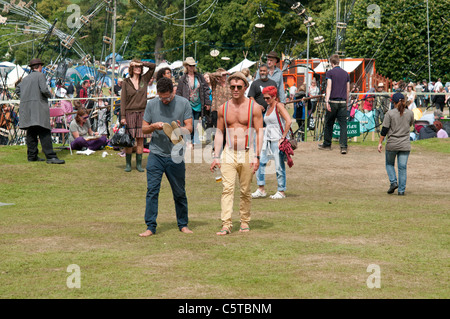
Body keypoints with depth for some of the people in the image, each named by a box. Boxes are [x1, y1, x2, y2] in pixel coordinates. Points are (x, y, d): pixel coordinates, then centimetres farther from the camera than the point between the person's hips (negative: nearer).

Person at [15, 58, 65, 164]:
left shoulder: (26, 78, 19)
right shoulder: (40, 75, -3)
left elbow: (17, 90, 22)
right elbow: (44, 89, -13)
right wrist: (50, 95, 5)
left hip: (26, 108, 7)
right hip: (38, 106, -7)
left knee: (31, 132, 10)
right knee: (44, 133, -13)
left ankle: (32, 155, 9)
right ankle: (50, 157, -20)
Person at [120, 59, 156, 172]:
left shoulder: (144, 79, 8)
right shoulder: (126, 82, 2)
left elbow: (153, 66, 3)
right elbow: (123, 100, -1)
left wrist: (141, 63, -5)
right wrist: (122, 116, -7)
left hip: (142, 112, 2)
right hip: (130, 113, -2)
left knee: (140, 140, 2)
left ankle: (139, 164, 8)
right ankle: (128, 164, 7)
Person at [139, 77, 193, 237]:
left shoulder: (183, 103, 1)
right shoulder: (152, 104, 6)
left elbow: (189, 128, 0)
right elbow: (144, 128, 10)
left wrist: (179, 129, -22)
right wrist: (154, 126, -12)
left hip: (175, 155, -1)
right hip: (155, 153, 1)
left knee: (179, 192, 8)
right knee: (152, 191, -6)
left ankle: (183, 224, 22)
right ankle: (151, 227, -2)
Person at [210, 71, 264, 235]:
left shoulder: (254, 107, 0)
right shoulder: (223, 108, 8)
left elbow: (259, 133, -2)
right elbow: (219, 133, 13)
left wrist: (257, 157, -10)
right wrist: (216, 156, 5)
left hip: (247, 153, -2)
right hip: (228, 154, 2)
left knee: (245, 191, 4)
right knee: (227, 188, -10)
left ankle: (244, 222, 19)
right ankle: (226, 224, -14)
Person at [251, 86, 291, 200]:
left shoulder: (279, 106, -9)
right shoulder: (269, 107, 16)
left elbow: (289, 121, -20)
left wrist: (283, 137, -18)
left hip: (277, 139, -8)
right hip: (267, 139, 8)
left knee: (279, 166, -3)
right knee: (260, 162, 1)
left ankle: (281, 191, 6)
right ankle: (261, 189, 8)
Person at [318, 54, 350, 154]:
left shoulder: (330, 73, -2)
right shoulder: (346, 74, 12)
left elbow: (329, 87, -12)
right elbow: (348, 90, 14)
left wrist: (327, 101, -18)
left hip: (333, 102, -3)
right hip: (343, 102, 3)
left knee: (329, 123, 12)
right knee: (343, 124, -1)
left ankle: (327, 144, 23)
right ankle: (343, 146, -11)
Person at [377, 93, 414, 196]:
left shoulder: (390, 113, -9)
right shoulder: (410, 113, -1)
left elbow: (384, 130, -8)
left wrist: (380, 143, -1)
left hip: (392, 144, -2)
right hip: (405, 145, 2)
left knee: (389, 164, 19)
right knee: (402, 167, 6)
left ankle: (393, 182, 1)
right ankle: (401, 190, 5)